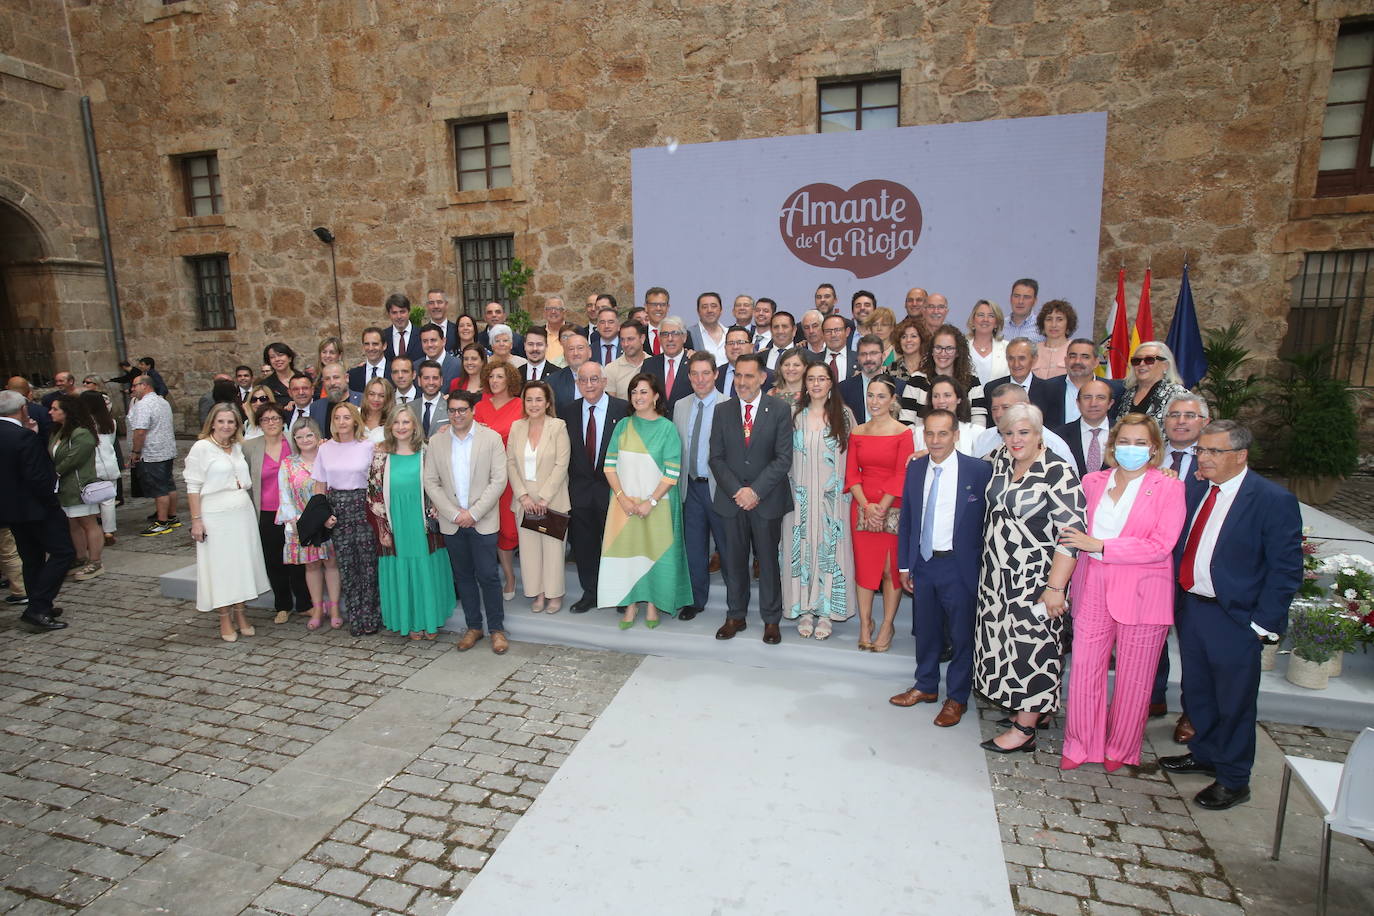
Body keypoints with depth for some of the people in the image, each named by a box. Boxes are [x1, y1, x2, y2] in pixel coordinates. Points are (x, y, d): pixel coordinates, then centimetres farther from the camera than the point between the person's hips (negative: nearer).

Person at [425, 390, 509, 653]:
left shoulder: (491, 438, -4)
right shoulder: (437, 442, 5)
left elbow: (498, 480, -8)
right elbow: (431, 482, 2)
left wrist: (473, 513, -13)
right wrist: (454, 513, -8)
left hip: (483, 520, -3)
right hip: (451, 522, 3)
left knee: (488, 576, -2)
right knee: (462, 576, 11)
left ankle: (497, 629, 12)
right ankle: (473, 626, 24)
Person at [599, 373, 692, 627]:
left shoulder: (667, 428, -5)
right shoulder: (623, 426, 5)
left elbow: (673, 472, -9)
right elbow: (610, 465, 3)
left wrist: (650, 502, -15)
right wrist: (623, 498, -9)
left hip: (656, 503, -2)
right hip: (624, 502, 3)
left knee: (654, 551, 5)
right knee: (626, 549, 5)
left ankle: (652, 604, 21)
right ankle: (630, 605, 18)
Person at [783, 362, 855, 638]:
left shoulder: (843, 414, 4)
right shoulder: (794, 414, 5)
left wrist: (848, 487, -2)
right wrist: (789, 489, 1)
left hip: (832, 497, -1)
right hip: (801, 496, 1)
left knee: (830, 548, 1)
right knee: (802, 548, 3)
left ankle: (826, 612, 11)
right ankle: (804, 610, 14)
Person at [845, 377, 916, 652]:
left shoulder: (903, 433, -5)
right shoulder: (857, 432, 7)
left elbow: (902, 475, -9)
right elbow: (851, 473, 3)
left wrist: (882, 508, -14)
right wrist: (867, 506, -9)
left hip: (892, 509, -3)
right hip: (862, 507, 3)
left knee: (891, 568, 3)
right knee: (863, 565, 7)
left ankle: (887, 626, 16)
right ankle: (865, 623, 19)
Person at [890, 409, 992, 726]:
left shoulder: (979, 470, -10)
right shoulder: (915, 468, 3)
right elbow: (906, 519, 8)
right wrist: (904, 565, 7)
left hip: (959, 566, -4)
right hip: (922, 563, 4)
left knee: (961, 634, 9)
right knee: (925, 630, 18)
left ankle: (957, 697, 28)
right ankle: (926, 686, 38)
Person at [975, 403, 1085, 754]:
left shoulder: (1058, 473, -17)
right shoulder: (1001, 460, 4)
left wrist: (1055, 587, -22)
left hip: (1034, 580, -7)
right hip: (996, 574, 7)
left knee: (1030, 646, 1)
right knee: (1004, 642, 14)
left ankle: (1024, 730, 12)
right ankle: (1024, 708, 31)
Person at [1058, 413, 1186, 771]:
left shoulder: (1168, 487, -4)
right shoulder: (1093, 482, 8)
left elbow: (1160, 546, -13)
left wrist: (1099, 546, -16)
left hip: (1142, 593, -3)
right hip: (1093, 590, 3)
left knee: (1133, 677, 10)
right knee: (1084, 669, 4)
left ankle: (1120, 748, 30)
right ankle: (1080, 745, 22)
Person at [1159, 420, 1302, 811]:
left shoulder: (1274, 501, -13)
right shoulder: (1196, 493, 4)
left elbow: (1286, 570, -13)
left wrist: (1262, 624, -15)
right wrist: (1178, 598, 2)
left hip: (1235, 617, -6)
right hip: (1190, 608, 6)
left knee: (1234, 702, 9)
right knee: (1197, 691, 20)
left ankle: (1233, 781, 27)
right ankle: (1205, 754, 42)